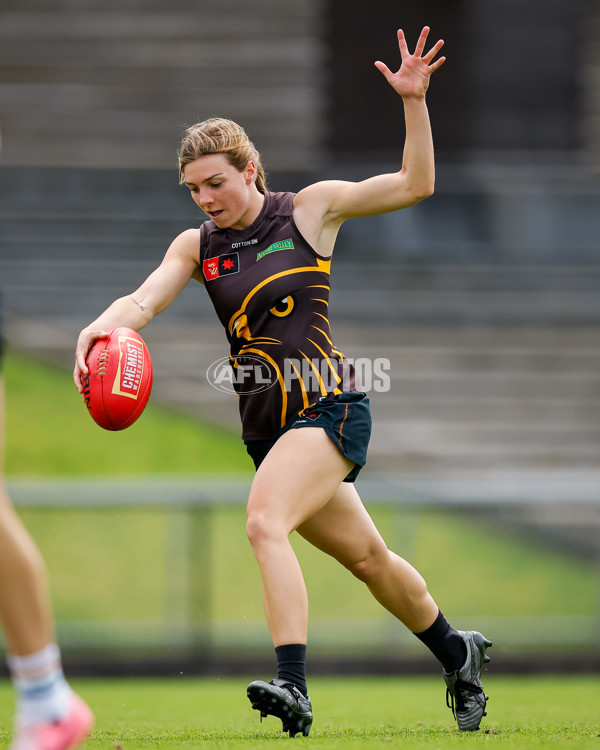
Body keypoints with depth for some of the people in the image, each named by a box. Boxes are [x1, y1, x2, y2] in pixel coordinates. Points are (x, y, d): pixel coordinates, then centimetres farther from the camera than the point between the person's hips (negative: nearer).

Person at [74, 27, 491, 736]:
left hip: (329, 407, -6)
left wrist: (413, 101, -13)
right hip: (266, 427, 6)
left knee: (264, 523, -28)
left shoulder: (310, 209, -2)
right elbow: (146, 298, -8)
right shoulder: (197, 245, 8)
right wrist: (100, 326, -29)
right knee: (366, 556, 16)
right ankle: (457, 655, 37)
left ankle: (293, 688, -36)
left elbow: (414, 184, 0)